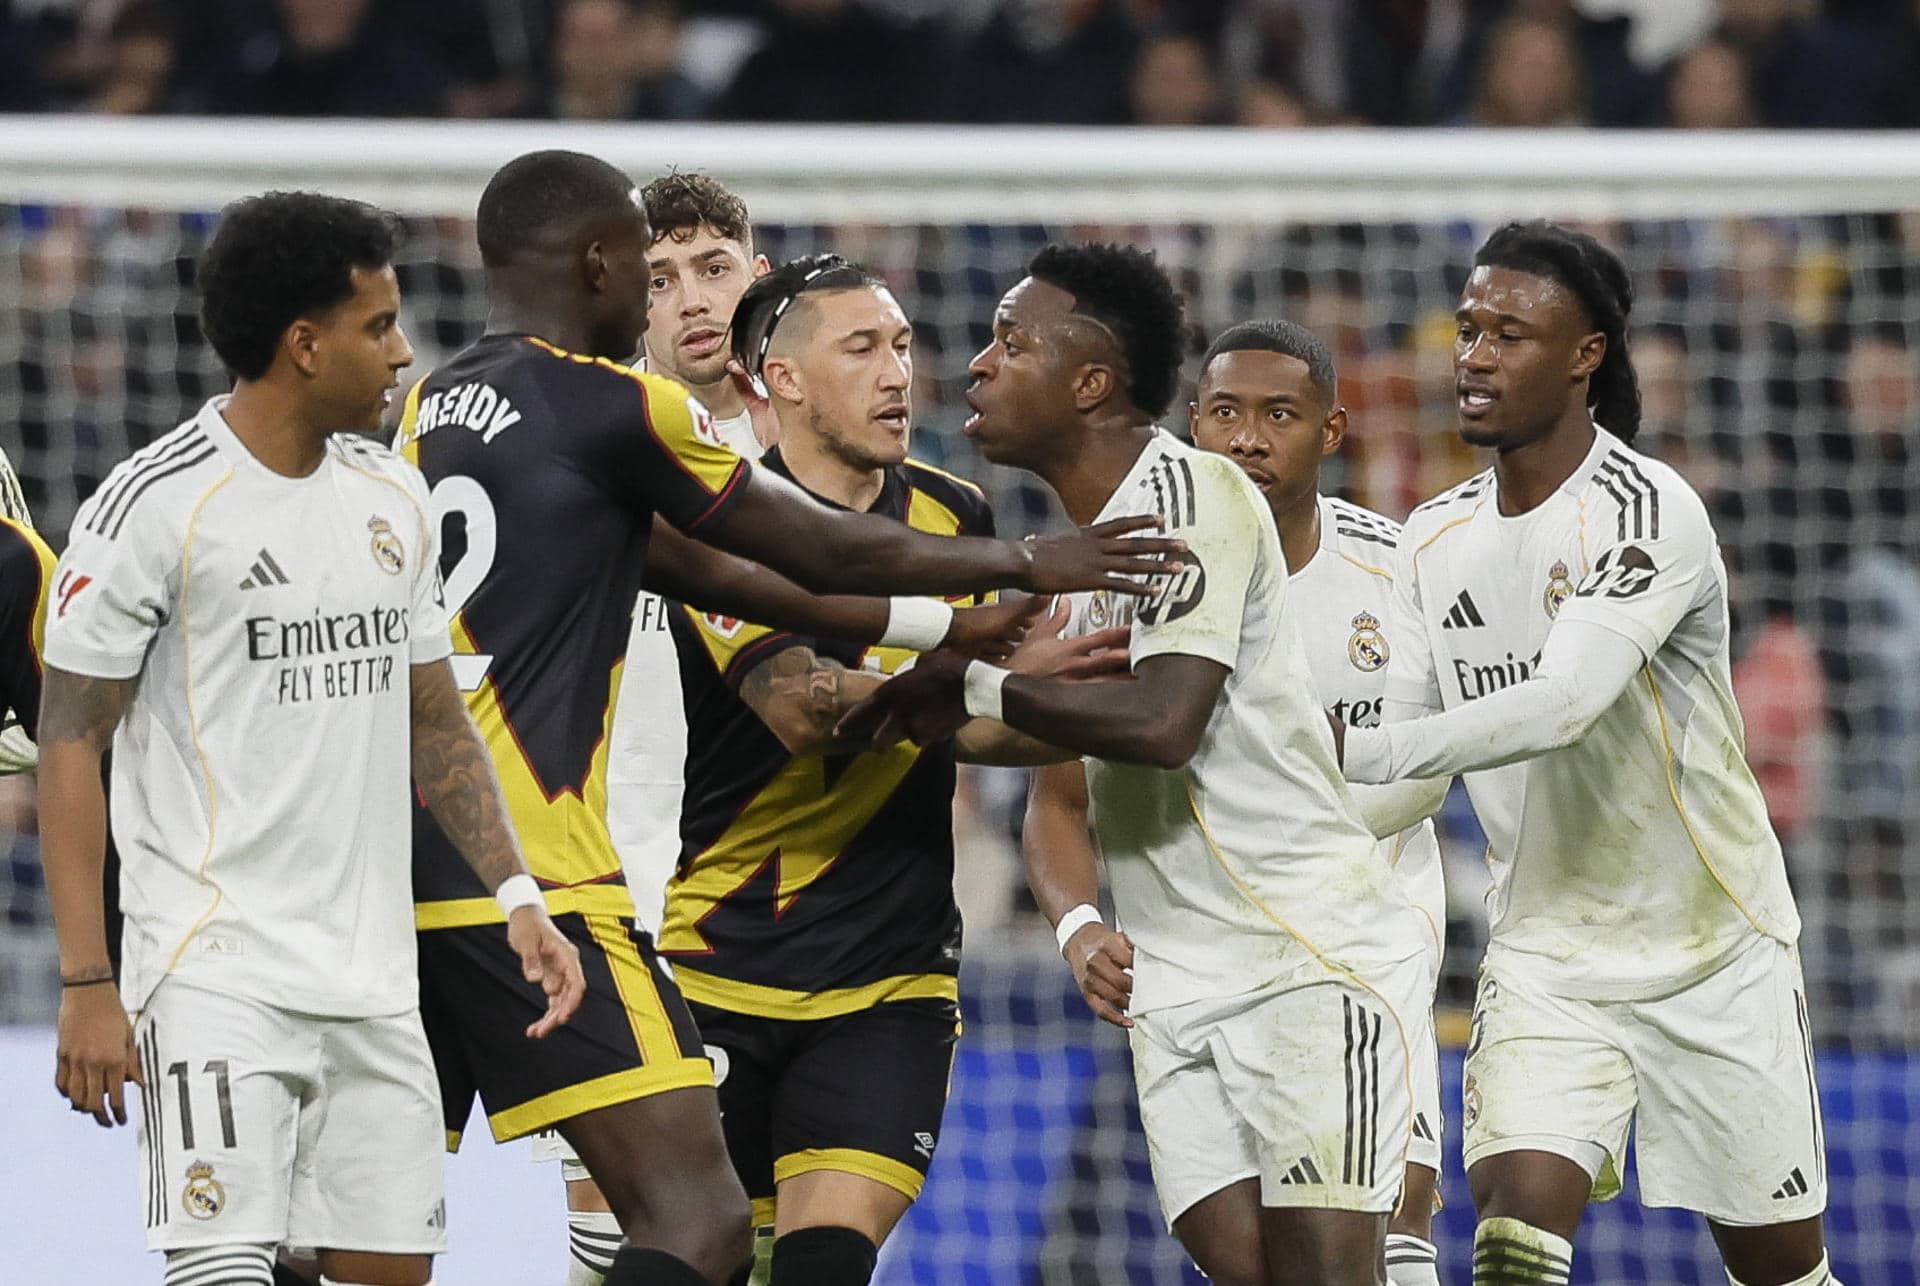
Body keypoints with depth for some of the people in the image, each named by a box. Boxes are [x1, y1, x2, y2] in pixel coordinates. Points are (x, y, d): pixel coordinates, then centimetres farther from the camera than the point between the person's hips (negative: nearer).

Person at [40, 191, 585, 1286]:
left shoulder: (393, 496, 12)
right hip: (216, 976, -7)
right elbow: (70, 746, -7)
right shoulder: (155, 506, -9)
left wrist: (518, 897, 8)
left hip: (376, 979, 7)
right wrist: (88, 987, -13)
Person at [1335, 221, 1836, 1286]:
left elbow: (1562, 706, -32)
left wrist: (1365, 752, -36)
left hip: (1712, 954, -4)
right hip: (1543, 957, 4)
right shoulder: (1434, 540, 3)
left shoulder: (1647, 511, -19)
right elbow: (1399, 736, 8)